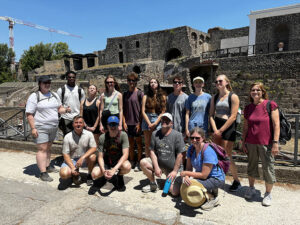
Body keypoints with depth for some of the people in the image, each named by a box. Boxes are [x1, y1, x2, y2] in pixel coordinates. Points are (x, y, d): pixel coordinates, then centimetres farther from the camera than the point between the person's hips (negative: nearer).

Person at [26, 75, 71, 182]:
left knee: (48, 147, 16)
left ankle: (47, 166, 29)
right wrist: (33, 128, -18)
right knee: (42, 149, -7)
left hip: (53, 127, 6)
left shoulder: (54, 95, 11)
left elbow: (59, 109, 17)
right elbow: (29, 114, -11)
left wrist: (66, 110, -5)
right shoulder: (34, 97, -8)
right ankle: (43, 173, -3)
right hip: (40, 128, -6)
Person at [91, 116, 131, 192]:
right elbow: (100, 157, -12)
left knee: (127, 166, -35)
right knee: (94, 174, -27)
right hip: (106, 161, 1)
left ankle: (119, 177, 2)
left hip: (119, 160, -1)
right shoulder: (102, 137, -13)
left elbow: (125, 154, -24)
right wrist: (103, 170, -31)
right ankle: (105, 176, 12)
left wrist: (114, 169, -34)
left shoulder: (123, 135, -17)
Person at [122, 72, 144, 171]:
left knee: (138, 143, 5)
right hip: (127, 123, 4)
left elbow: (142, 109, -7)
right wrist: (124, 122, 1)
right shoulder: (125, 94, 9)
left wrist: (139, 123, -11)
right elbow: (123, 109, 10)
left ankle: (138, 162, 15)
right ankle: (132, 161, 24)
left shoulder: (139, 93, -4)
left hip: (137, 123, -4)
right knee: (130, 143, 13)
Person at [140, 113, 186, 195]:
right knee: (143, 162, -21)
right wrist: (156, 167, -12)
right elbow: (152, 151, 0)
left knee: (174, 192, -18)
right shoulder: (155, 134, 0)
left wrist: (174, 171, -14)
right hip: (159, 163, 4)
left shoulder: (177, 135, -12)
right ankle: (153, 184, 3)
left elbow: (180, 155, -12)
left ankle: (169, 181, 19)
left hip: (173, 167, -3)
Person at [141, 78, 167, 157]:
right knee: (147, 144, 3)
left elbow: (163, 112, 2)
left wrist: (155, 123, -8)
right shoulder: (146, 96, 8)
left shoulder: (162, 97, 7)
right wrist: (149, 123, -9)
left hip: (158, 120, -1)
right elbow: (143, 111, 2)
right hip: (147, 120, 1)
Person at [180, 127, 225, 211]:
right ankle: (211, 190, 12)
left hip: (217, 179, -8)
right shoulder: (191, 148, -6)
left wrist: (186, 173, -19)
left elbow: (204, 175, -26)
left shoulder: (208, 152, -28)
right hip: (204, 176, 8)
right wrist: (186, 176, -26)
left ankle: (213, 198, 0)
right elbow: (189, 168, -4)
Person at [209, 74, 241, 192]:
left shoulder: (233, 97, -4)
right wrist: (215, 130, -8)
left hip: (228, 127, -5)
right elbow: (211, 115, 6)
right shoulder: (214, 97, 12)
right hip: (216, 127, 5)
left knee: (227, 156, -1)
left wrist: (221, 130, -13)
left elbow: (233, 117, -11)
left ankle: (236, 181, 16)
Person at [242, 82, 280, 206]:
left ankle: (268, 194, 22)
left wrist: (275, 142, -15)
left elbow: (276, 125, -10)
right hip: (251, 143, 4)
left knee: (268, 167, 4)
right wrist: (243, 142, 9)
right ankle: (251, 188, 33)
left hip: (266, 143, -4)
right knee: (251, 165, 14)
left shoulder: (271, 105, -6)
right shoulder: (248, 108, 7)